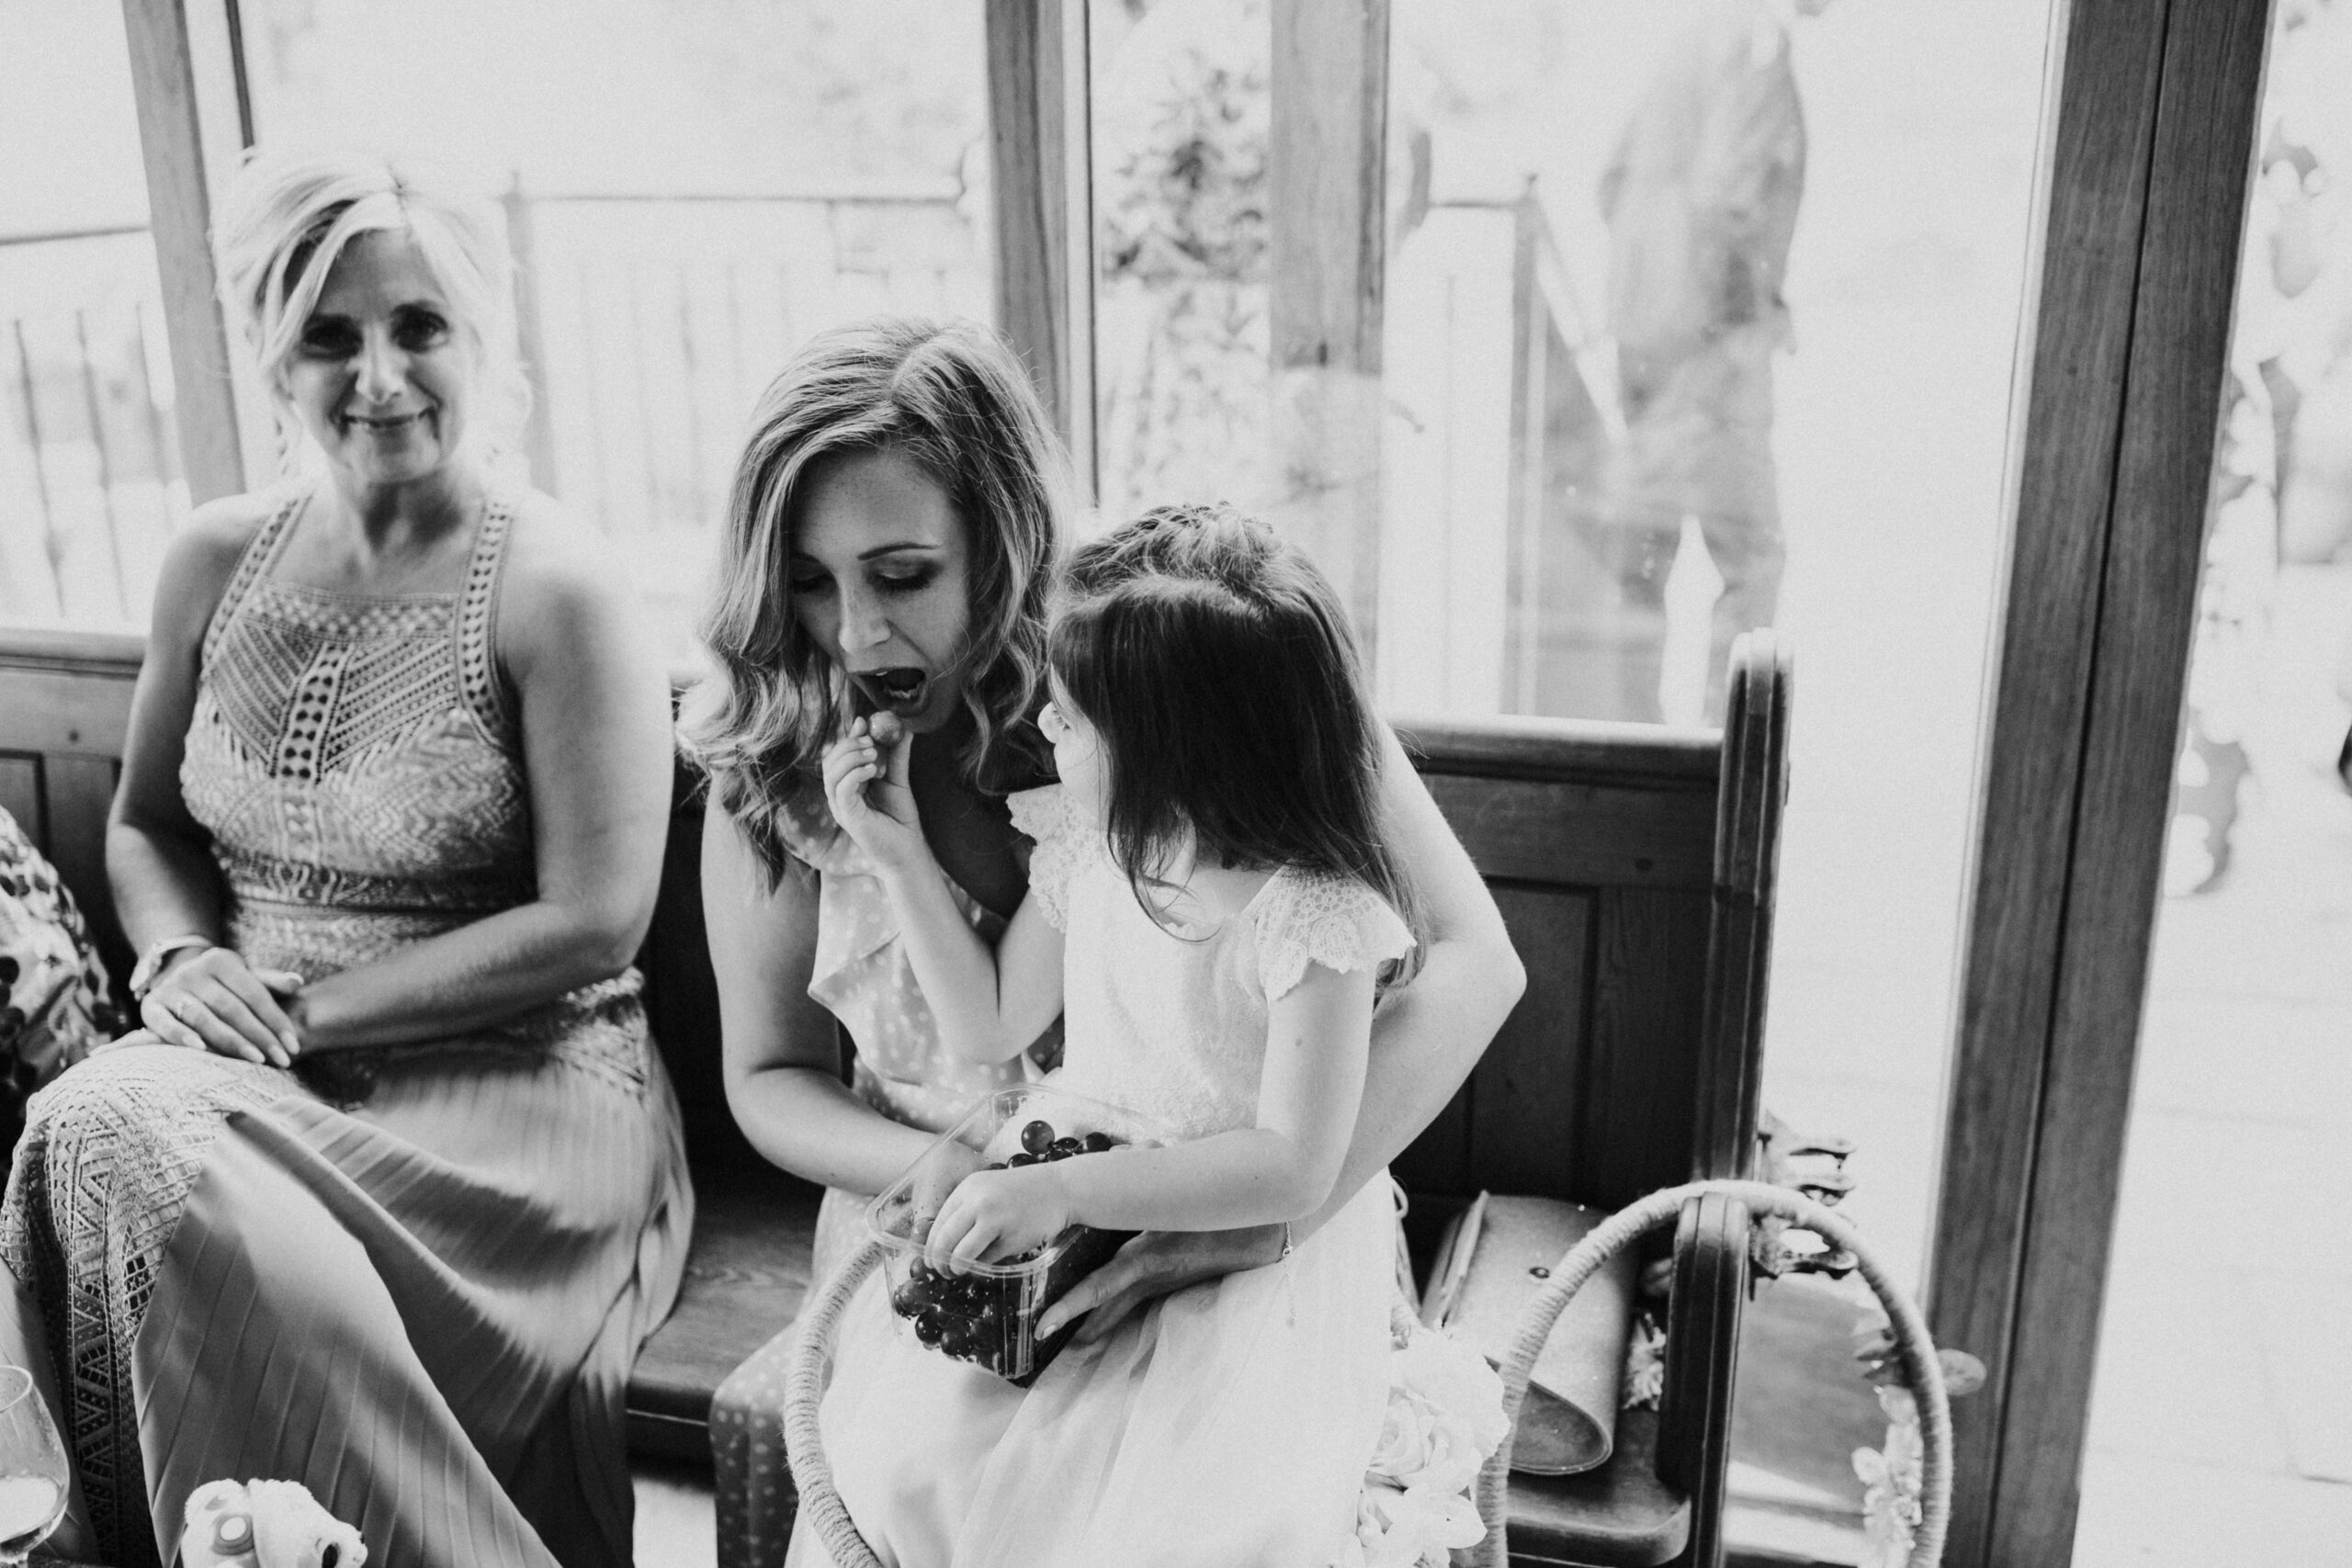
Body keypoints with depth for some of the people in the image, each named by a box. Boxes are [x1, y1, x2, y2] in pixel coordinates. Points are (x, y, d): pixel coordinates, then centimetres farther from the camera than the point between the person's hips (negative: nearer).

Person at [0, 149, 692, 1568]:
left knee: (127, 1151, -28)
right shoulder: (218, 562, 8)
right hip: (255, 1060, 6)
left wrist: (304, 1008, -12)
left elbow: (593, 927, -13)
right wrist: (181, 958, -2)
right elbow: (144, 821, 21)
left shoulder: (552, 591, -9)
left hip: (509, 1082, -5)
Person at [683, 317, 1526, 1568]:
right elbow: (769, 1076, 5)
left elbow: (1467, 961, -18)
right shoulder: (777, 760, -6)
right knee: (763, 1427, -21)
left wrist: (1265, 1219, -29)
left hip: (1213, 1252, -2)